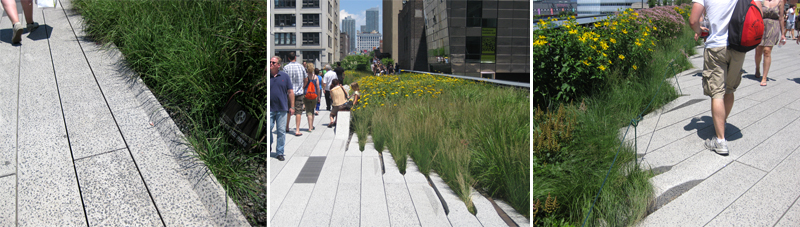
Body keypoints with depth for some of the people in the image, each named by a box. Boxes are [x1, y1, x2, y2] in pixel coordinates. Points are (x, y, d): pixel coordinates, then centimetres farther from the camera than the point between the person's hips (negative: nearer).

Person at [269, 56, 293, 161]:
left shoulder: (285, 76, 6)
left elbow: (290, 92, 7)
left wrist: (291, 107, 3)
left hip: (282, 109, 0)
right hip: (269, 109, 0)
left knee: (281, 131, 4)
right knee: (268, 129, 1)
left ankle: (280, 152, 14)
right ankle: (269, 147, 27)